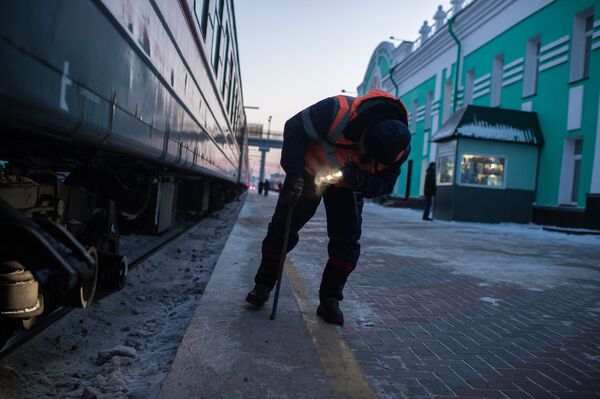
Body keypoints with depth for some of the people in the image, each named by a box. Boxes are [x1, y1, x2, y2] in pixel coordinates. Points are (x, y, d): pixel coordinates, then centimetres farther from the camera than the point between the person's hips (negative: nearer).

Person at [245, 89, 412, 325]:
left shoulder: (400, 149, -24)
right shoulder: (340, 112, -38)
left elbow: (385, 184, -10)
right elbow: (294, 129, -25)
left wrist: (362, 181, -33)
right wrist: (295, 174, -29)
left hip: (347, 184, 3)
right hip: (310, 172, -2)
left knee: (347, 242, -5)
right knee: (282, 228, 0)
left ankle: (330, 299, 10)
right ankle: (263, 285, 18)